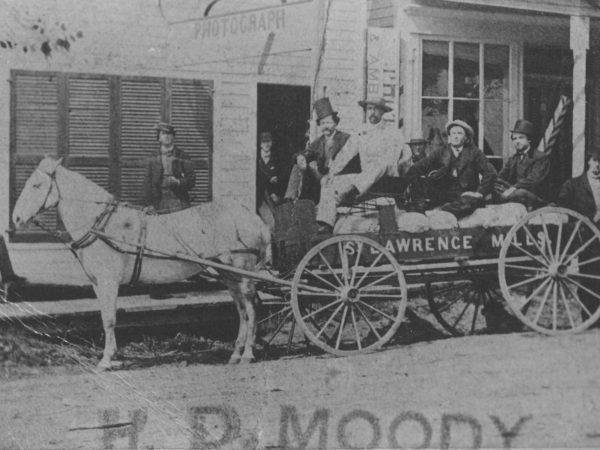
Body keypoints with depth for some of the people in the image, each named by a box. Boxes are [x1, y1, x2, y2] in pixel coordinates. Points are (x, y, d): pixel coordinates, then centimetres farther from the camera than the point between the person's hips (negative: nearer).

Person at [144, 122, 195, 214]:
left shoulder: (181, 157, 9)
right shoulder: (152, 159, 11)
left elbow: (191, 180, 8)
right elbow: (147, 183, 8)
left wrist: (178, 182, -12)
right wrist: (150, 205, -2)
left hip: (179, 203, -1)